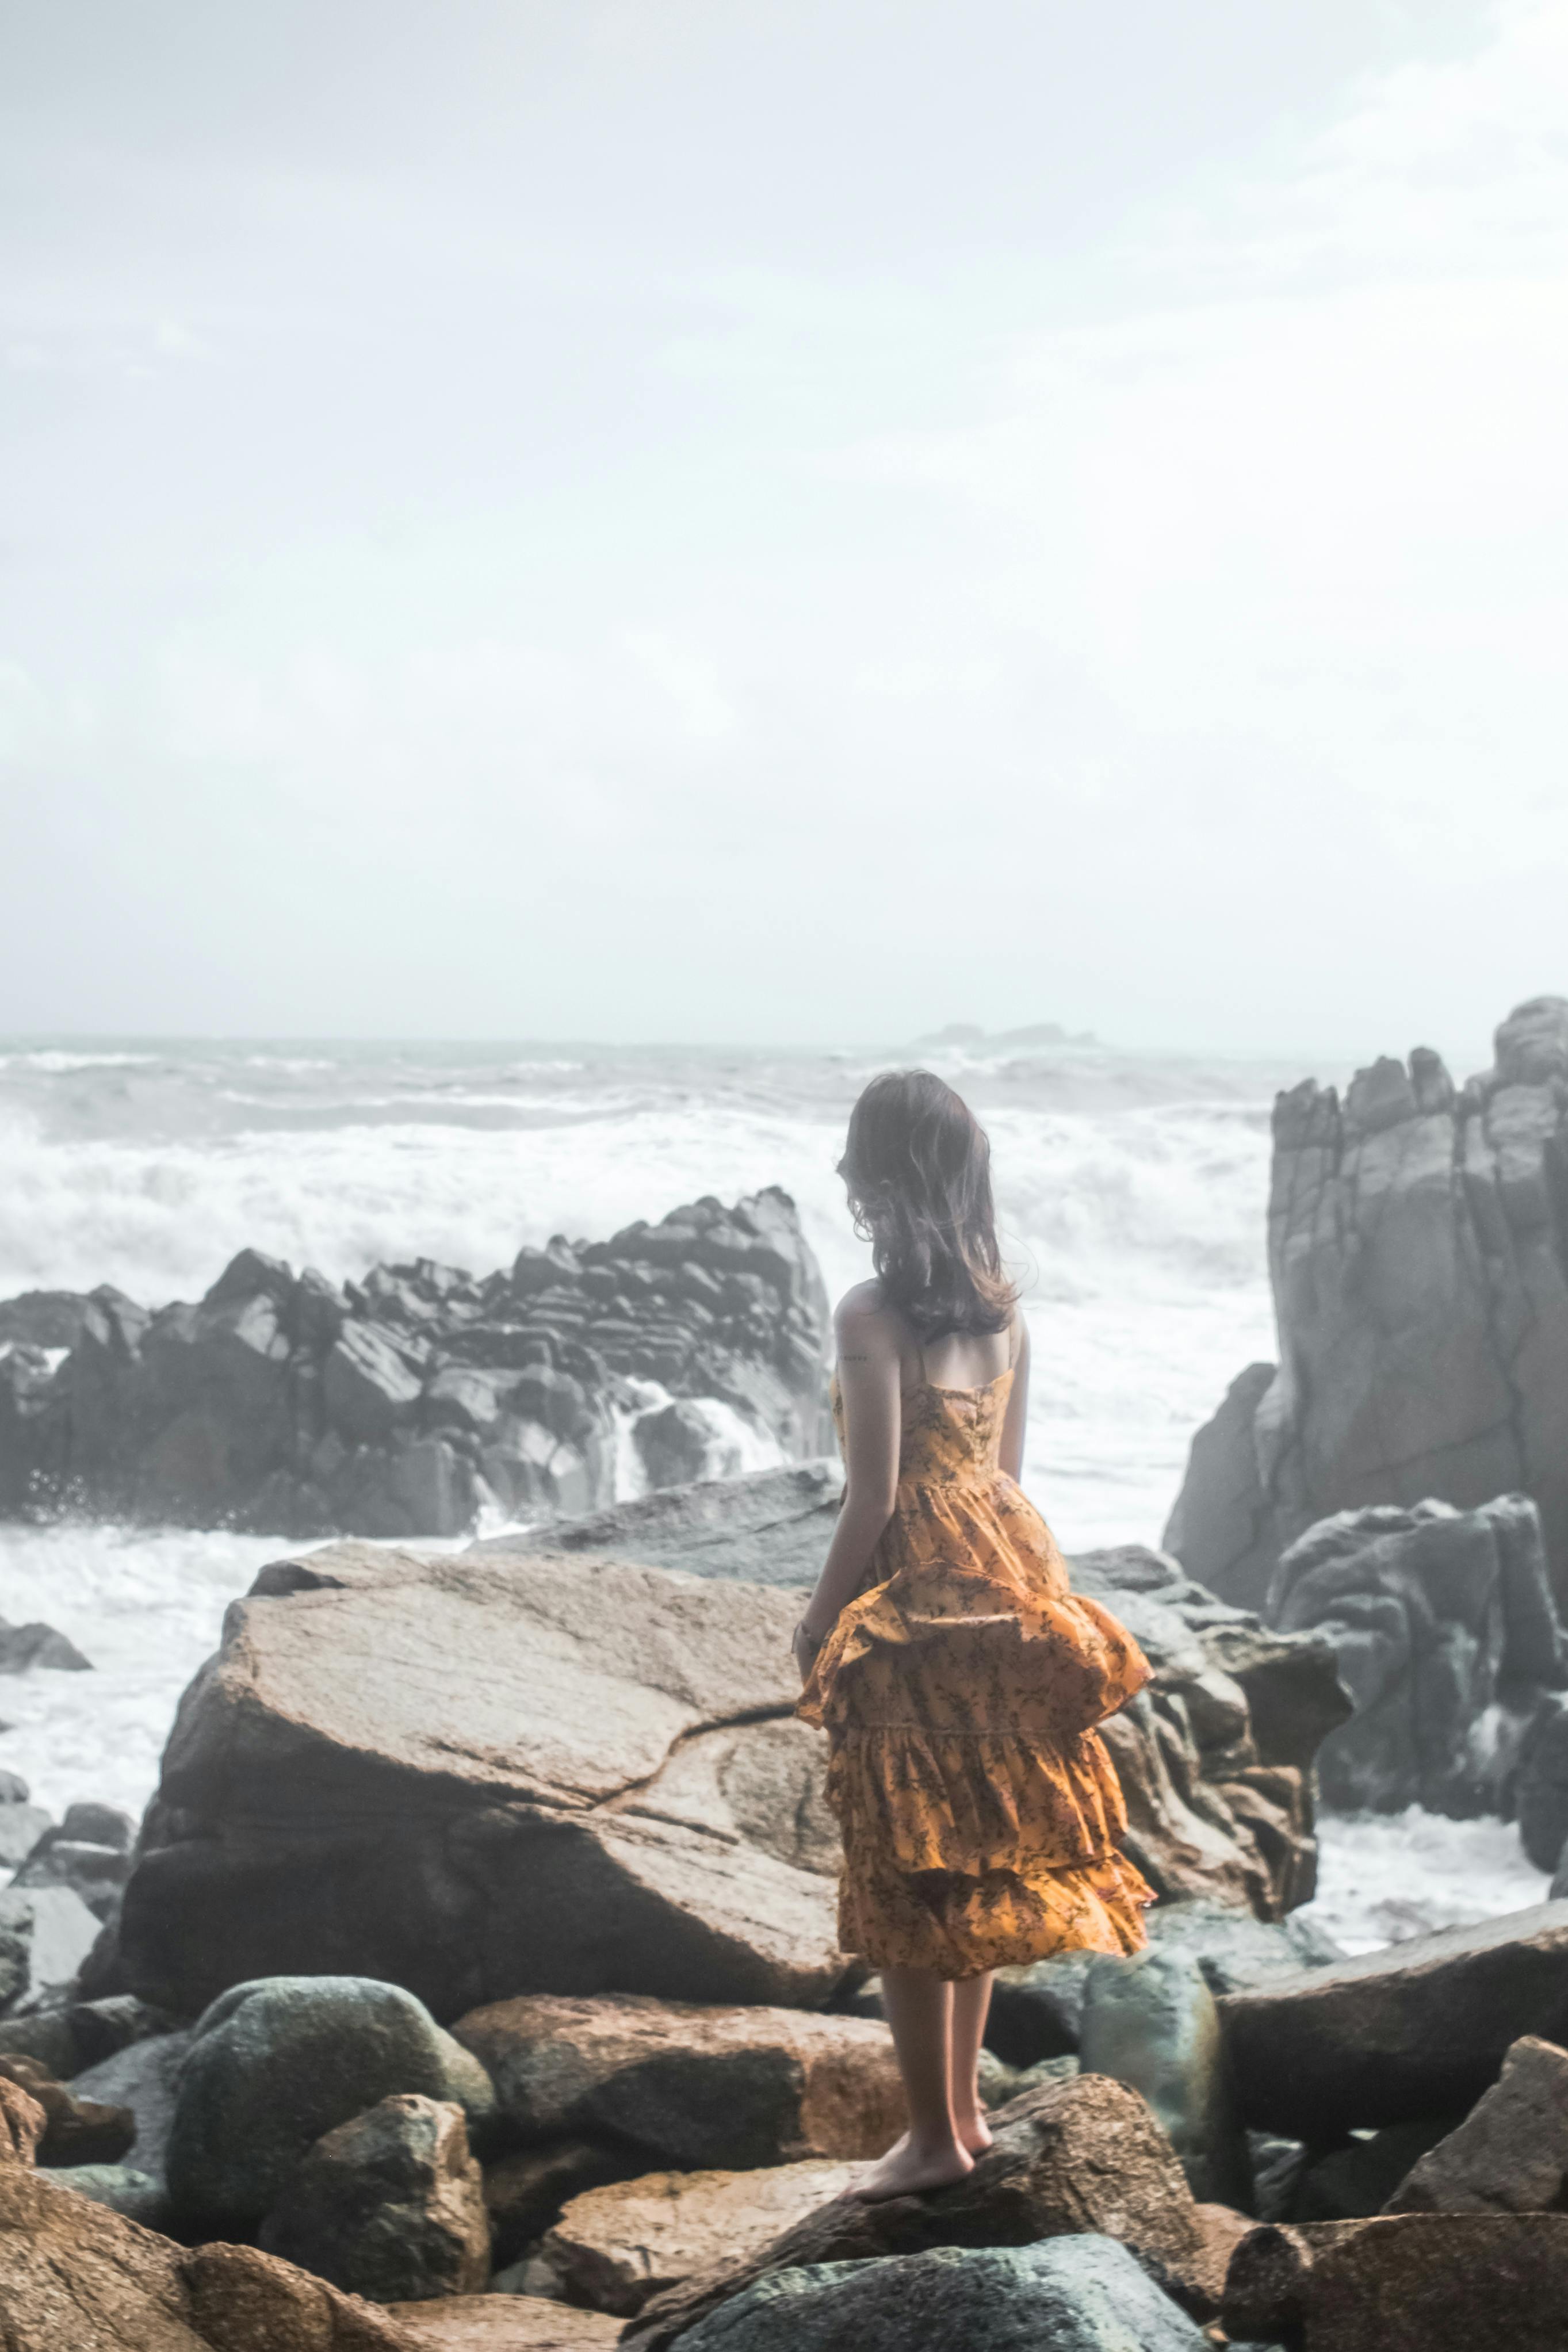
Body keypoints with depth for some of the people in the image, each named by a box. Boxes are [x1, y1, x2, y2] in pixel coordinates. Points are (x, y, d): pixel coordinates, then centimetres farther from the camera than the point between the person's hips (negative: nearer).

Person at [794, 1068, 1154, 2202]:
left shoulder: (874, 1314, -17)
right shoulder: (1007, 1311, 5)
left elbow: (874, 1493, -17)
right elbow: (1006, 1466, 12)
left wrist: (820, 1618, -6)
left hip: (911, 1601, -8)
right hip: (1003, 1587, 8)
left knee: (905, 1875, 2)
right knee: (979, 1859, 17)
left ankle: (936, 2135, 7)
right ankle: (964, 2107, 26)